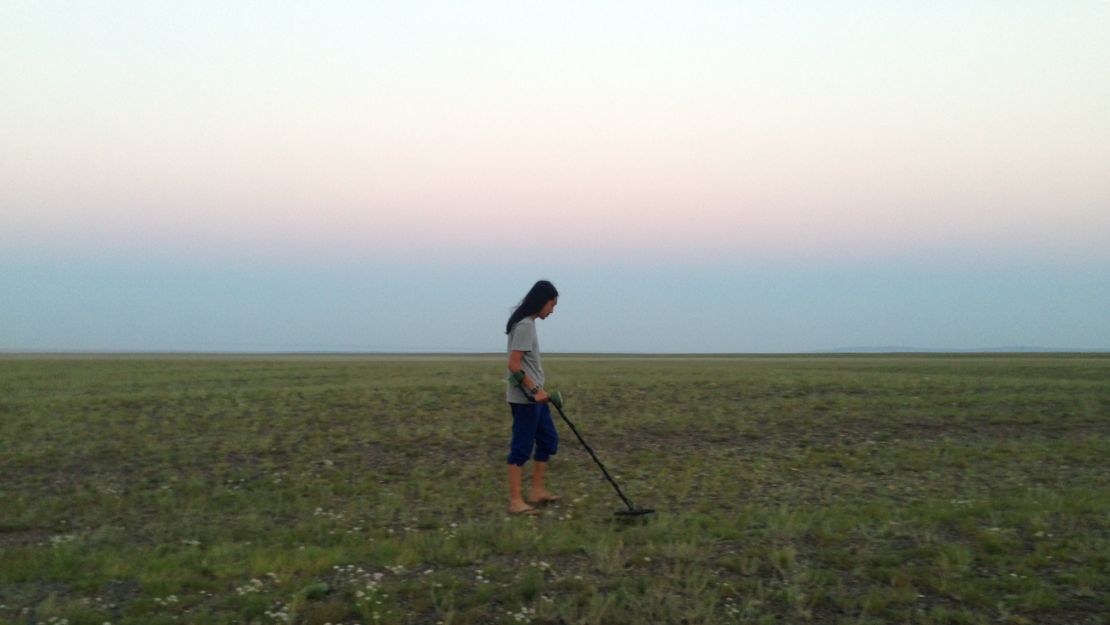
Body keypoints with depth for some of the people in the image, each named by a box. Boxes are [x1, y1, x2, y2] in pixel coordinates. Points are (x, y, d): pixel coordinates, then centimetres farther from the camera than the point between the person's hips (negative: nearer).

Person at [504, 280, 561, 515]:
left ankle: (537, 491, 23)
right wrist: (535, 390, -22)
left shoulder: (528, 323, 14)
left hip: (533, 397, 10)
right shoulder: (525, 325, -16)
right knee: (522, 448, -6)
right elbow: (514, 364, -21)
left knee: (549, 440, 16)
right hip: (524, 398, -10)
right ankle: (515, 501, 0)